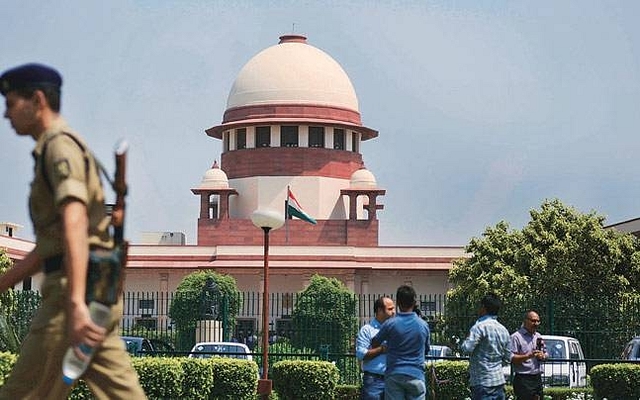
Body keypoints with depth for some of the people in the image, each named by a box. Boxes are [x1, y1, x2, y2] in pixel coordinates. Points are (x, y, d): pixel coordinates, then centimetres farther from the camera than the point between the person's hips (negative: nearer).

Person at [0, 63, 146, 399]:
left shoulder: (60, 145, -6)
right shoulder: (54, 150, 25)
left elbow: (74, 224, -23)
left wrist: (75, 302, -33)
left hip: (78, 286, -10)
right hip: (98, 291, 10)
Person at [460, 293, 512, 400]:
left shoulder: (480, 327, -12)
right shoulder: (503, 330, 12)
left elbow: (467, 348, -22)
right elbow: (508, 358, 16)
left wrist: (463, 343, 0)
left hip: (482, 382, -7)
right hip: (499, 380, 7)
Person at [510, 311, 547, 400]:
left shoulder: (538, 336, 18)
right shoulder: (516, 337, -8)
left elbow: (545, 353, 25)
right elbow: (511, 358, -16)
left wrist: (543, 356, 1)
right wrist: (528, 356, -27)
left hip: (538, 378, 8)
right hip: (523, 380, -8)